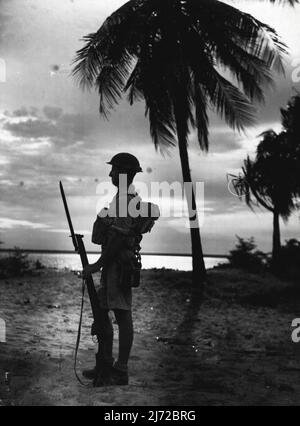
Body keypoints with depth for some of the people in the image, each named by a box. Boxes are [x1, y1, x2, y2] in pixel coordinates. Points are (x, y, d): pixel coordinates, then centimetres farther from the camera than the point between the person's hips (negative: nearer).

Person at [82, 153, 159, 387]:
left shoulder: (124, 199, -16)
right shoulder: (131, 198, 17)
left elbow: (119, 238, -21)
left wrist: (98, 265, -17)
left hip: (118, 263, -11)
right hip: (116, 263, 11)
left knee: (122, 316, -3)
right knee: (101, 313, 15)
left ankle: (121, 372, 6)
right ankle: (105, 365, 25)